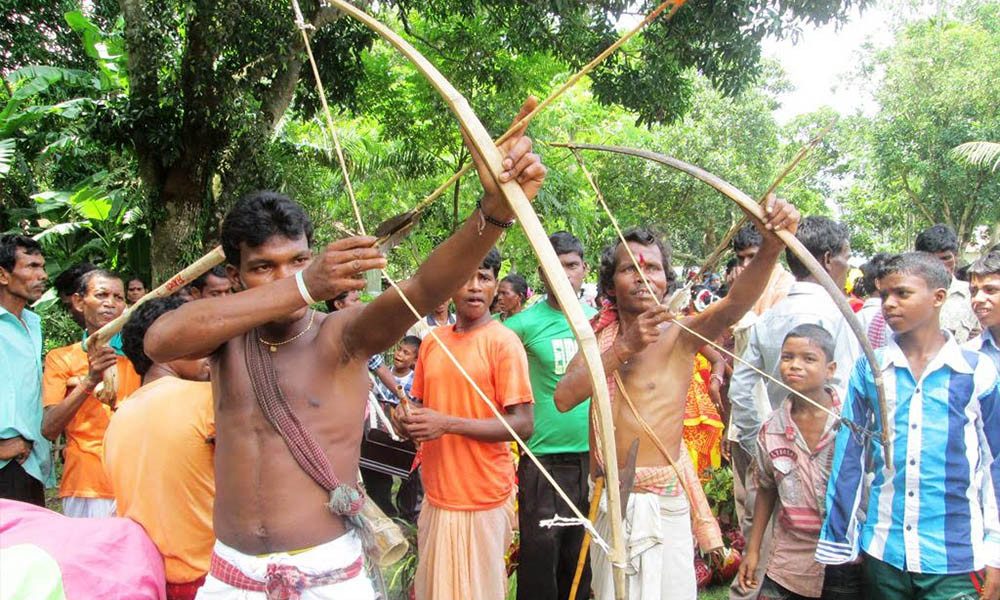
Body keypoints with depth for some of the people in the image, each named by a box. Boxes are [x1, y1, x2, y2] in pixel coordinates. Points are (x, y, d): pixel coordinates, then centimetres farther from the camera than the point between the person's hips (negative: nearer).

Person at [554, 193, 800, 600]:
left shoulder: (680, 334, -6)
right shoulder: (599, 335, 3)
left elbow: (735, 304, -26)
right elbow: (564, 398, -13)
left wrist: (771, 246, -43)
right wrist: (625, 348, -23)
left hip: (664, 500, -2)